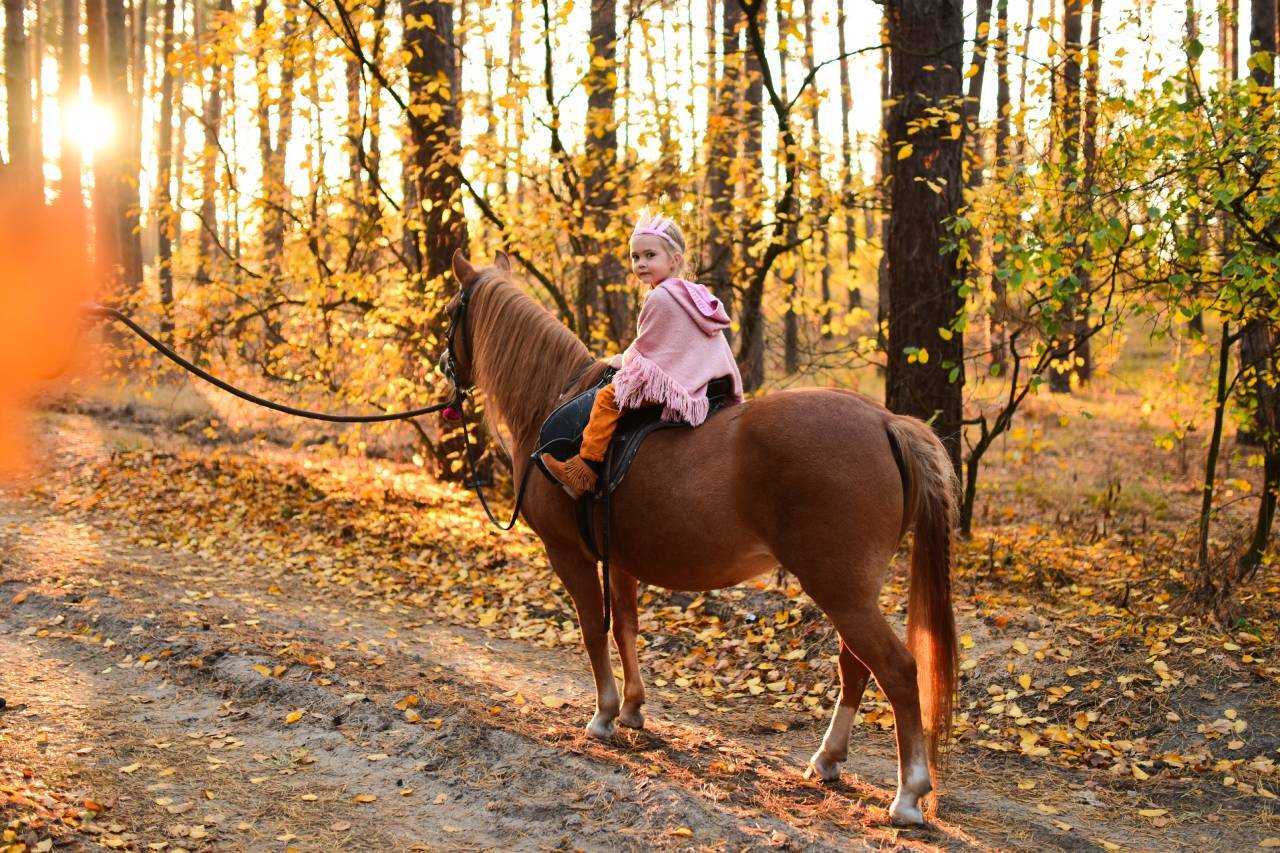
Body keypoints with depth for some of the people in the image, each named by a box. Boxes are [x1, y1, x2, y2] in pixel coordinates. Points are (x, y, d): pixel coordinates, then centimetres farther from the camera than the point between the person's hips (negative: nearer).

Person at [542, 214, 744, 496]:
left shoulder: (659, 297, -12)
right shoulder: (695, 294, 17)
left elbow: (644, 347, -7)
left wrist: (623, 361, 13)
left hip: (667, 385, -10)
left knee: (607, 398, -10)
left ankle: (586, 469, -12)